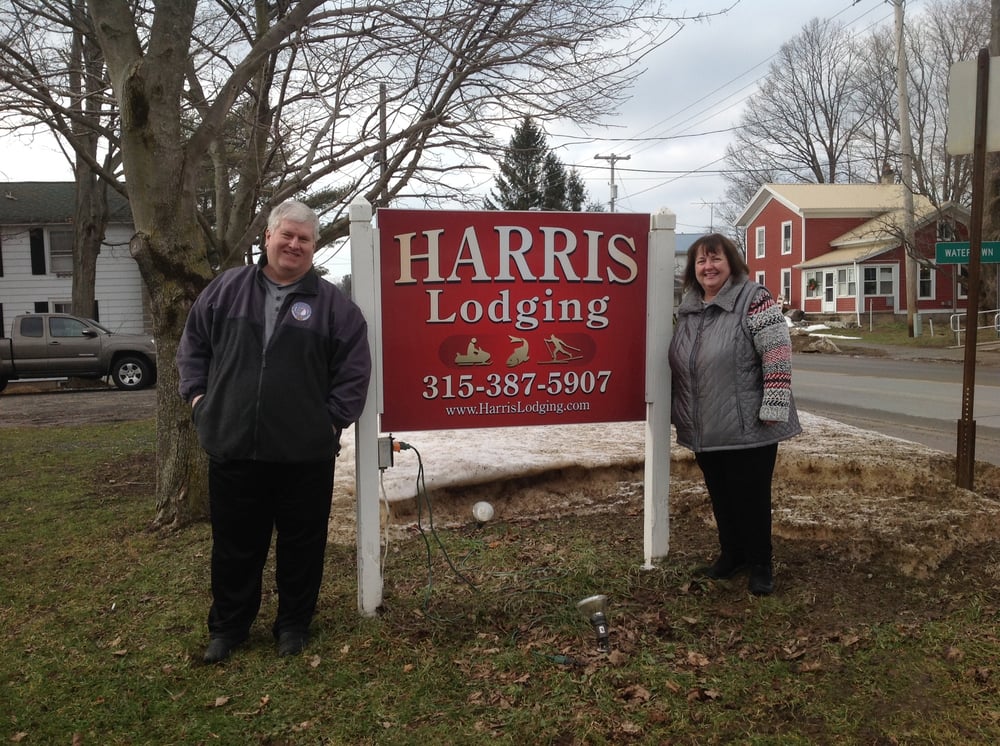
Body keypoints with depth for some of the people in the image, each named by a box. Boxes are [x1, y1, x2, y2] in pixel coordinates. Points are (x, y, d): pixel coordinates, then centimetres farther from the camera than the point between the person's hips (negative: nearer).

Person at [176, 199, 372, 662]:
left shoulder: (333, 304, -1)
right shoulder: (226, 289, 6)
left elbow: (354, 369, 0)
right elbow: (193, 345, 14)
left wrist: (333, 418, -6)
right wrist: (198, 394, 5)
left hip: (306, 453, -1)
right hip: (232, 448, 2)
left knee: (302, 544, 11)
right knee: (235, 544, 14)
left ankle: (294, 624, 30)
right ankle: (228, 626, 32)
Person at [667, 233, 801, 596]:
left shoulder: (754, 300, -12)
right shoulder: (688, 308, 10)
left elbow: (778, 356, -16)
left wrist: (772, 410, -19)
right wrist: (678, 411, 20)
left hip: (748, 428, -6)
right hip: (705, 430, 6)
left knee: (751, 497, 5)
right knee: (720, 496, 17)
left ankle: (760, 565, 22)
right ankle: (731, 555, 35)